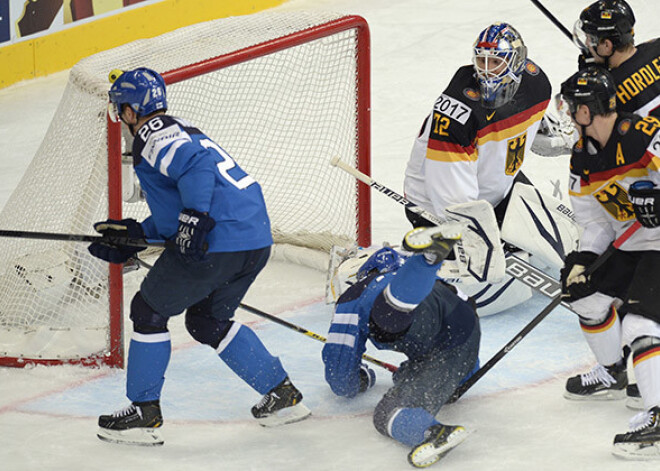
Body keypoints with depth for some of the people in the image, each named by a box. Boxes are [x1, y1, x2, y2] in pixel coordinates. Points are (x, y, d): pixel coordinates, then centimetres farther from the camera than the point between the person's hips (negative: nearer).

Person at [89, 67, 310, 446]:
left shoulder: (152, 137, -5)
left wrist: (193, 221, -29)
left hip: (218, 243, -10)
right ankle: (283, 396, 24)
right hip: (257, 240, 10)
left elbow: (196, 164, -24)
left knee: (149, 310, 7)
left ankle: (144, 414, 11)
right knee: (208, 321, 26)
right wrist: (132, 236, 27)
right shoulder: (180, 131, 25)